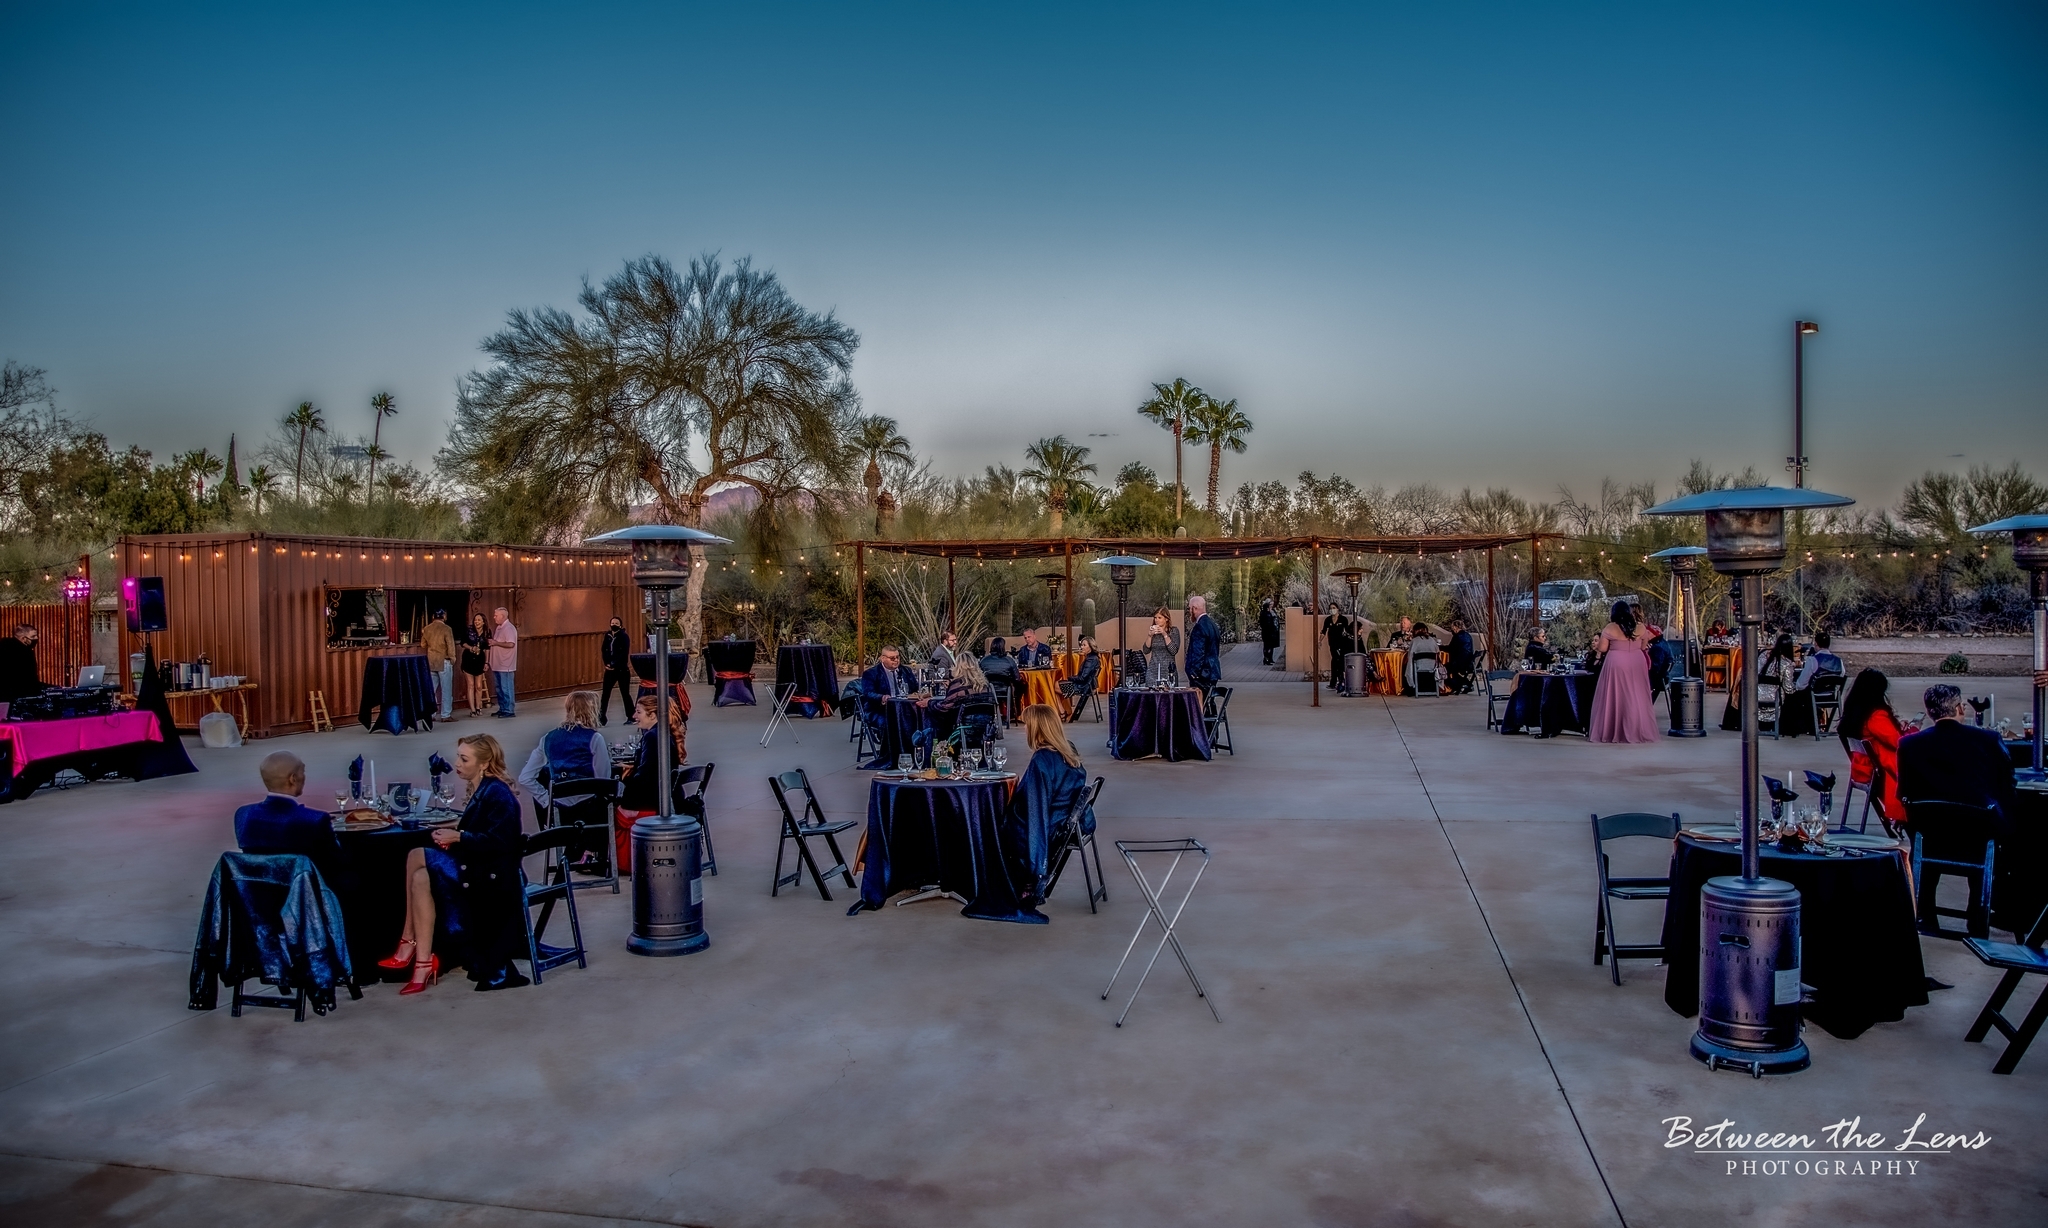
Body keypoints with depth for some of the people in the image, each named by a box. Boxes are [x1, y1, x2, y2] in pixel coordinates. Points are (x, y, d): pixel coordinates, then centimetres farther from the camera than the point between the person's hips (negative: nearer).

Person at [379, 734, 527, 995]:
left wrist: (458, 837, -20)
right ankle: (423, 961, -11)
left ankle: (409, 944, -7)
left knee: (416, 857, -16)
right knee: (421, 878, -13)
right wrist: (453, 833, -3)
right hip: (476, 869, 9)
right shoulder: (481, 791, 12)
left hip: (490, 875, -9)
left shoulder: (497, 794, -14)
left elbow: (498, 841, -21)